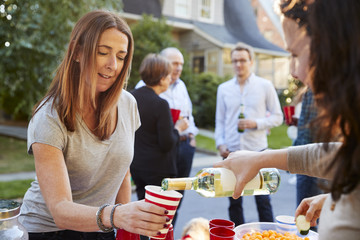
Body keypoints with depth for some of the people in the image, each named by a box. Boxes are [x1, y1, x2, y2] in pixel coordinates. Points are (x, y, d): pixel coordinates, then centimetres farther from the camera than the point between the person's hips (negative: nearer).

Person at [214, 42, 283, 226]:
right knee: (234, 201, 10)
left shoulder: (265, 86, 2)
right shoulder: (224, 88, 9)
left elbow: (277, 117, 3)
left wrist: (256, 123, -13)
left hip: (257, 150, -2)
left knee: (263, 200, 5)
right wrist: (220, 143, -1)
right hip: (231, 151, 3)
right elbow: (220, 121, 12)